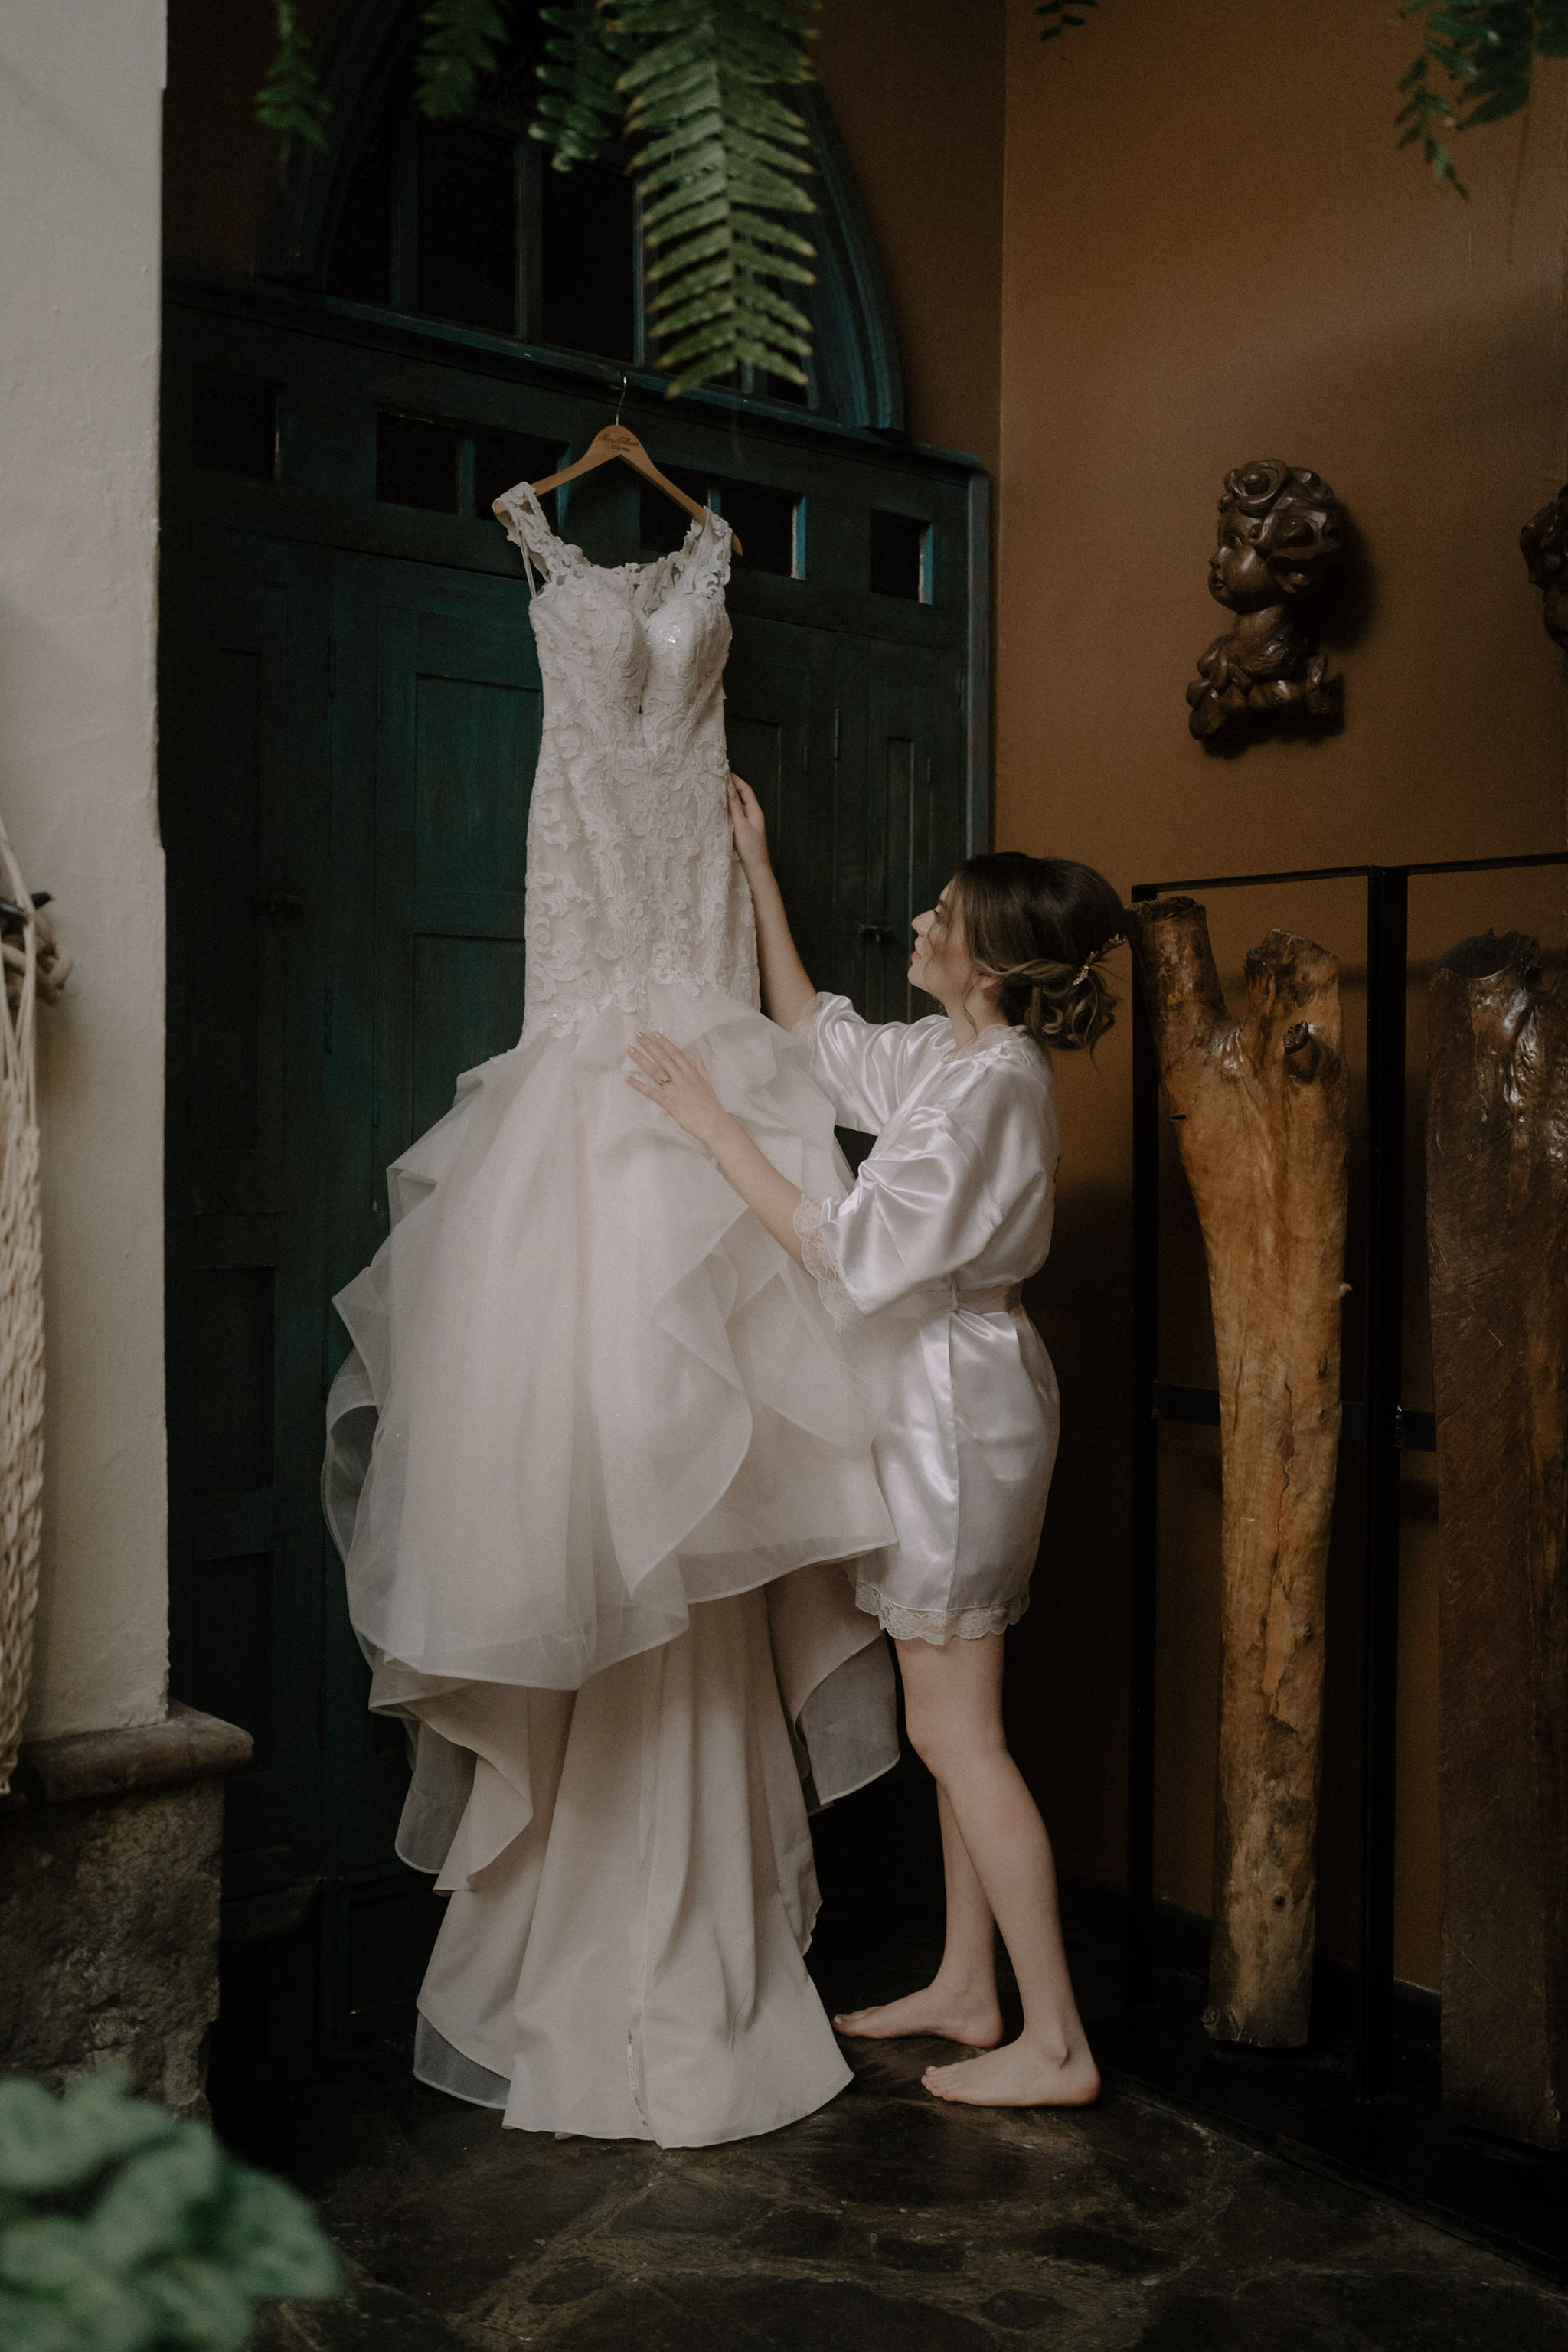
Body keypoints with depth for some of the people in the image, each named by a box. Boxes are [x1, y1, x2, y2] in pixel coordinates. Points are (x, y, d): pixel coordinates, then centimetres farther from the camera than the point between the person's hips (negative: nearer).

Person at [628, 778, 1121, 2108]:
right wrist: (758, 873, 25)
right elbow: (817, 1035, 24)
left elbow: (852, 1256, -22)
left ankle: (1058, 2044, 7)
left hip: (956, 1401, -10)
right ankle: (967, 1988, 29)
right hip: (947, 1397, 10)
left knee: (955, 1732, -3)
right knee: (955, 1723, 17)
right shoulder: (955, 1056, 8)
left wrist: (713, 1124, -17)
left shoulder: (985, 1085, -21)